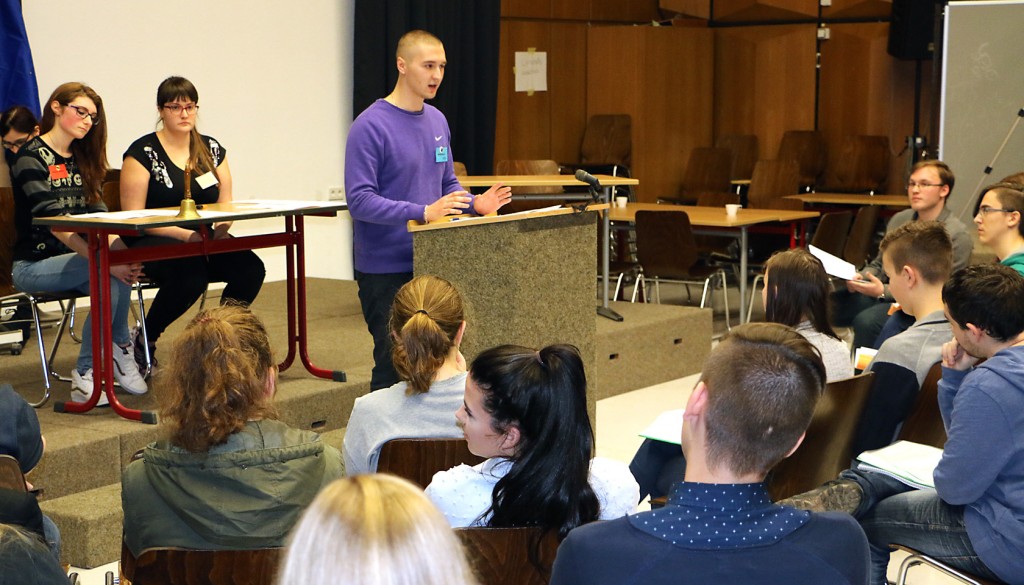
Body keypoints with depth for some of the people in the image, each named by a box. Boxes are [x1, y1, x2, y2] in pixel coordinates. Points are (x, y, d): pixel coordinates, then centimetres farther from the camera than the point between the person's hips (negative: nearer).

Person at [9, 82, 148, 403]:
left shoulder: (81, 160, 14)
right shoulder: (31, 157, -9)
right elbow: (53, 221, -21)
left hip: (74, 258, 6)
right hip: (35, 265, -6)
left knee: (119, 276, -27)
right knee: (110, 274, -31)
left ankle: (86, 375, -17)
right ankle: (120, 349, -12)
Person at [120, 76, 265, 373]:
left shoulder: (212, 148, 13)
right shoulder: (143, 152, -3)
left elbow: (226, 204, 14)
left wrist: (222, 226, -11)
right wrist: (183, 234, -19)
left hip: (202, 241, 5)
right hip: (151, 245, -5)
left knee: (250, 267, -25)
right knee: (193, 272, -37)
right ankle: (144, 342, -12)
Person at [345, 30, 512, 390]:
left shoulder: (437, 121, 11)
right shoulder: (370, 127, -13)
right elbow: (360, 200, -20)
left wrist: (474, 204, -2)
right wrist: (423, 212, -28)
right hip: (386, 270, -7)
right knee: (393, 366, -4)